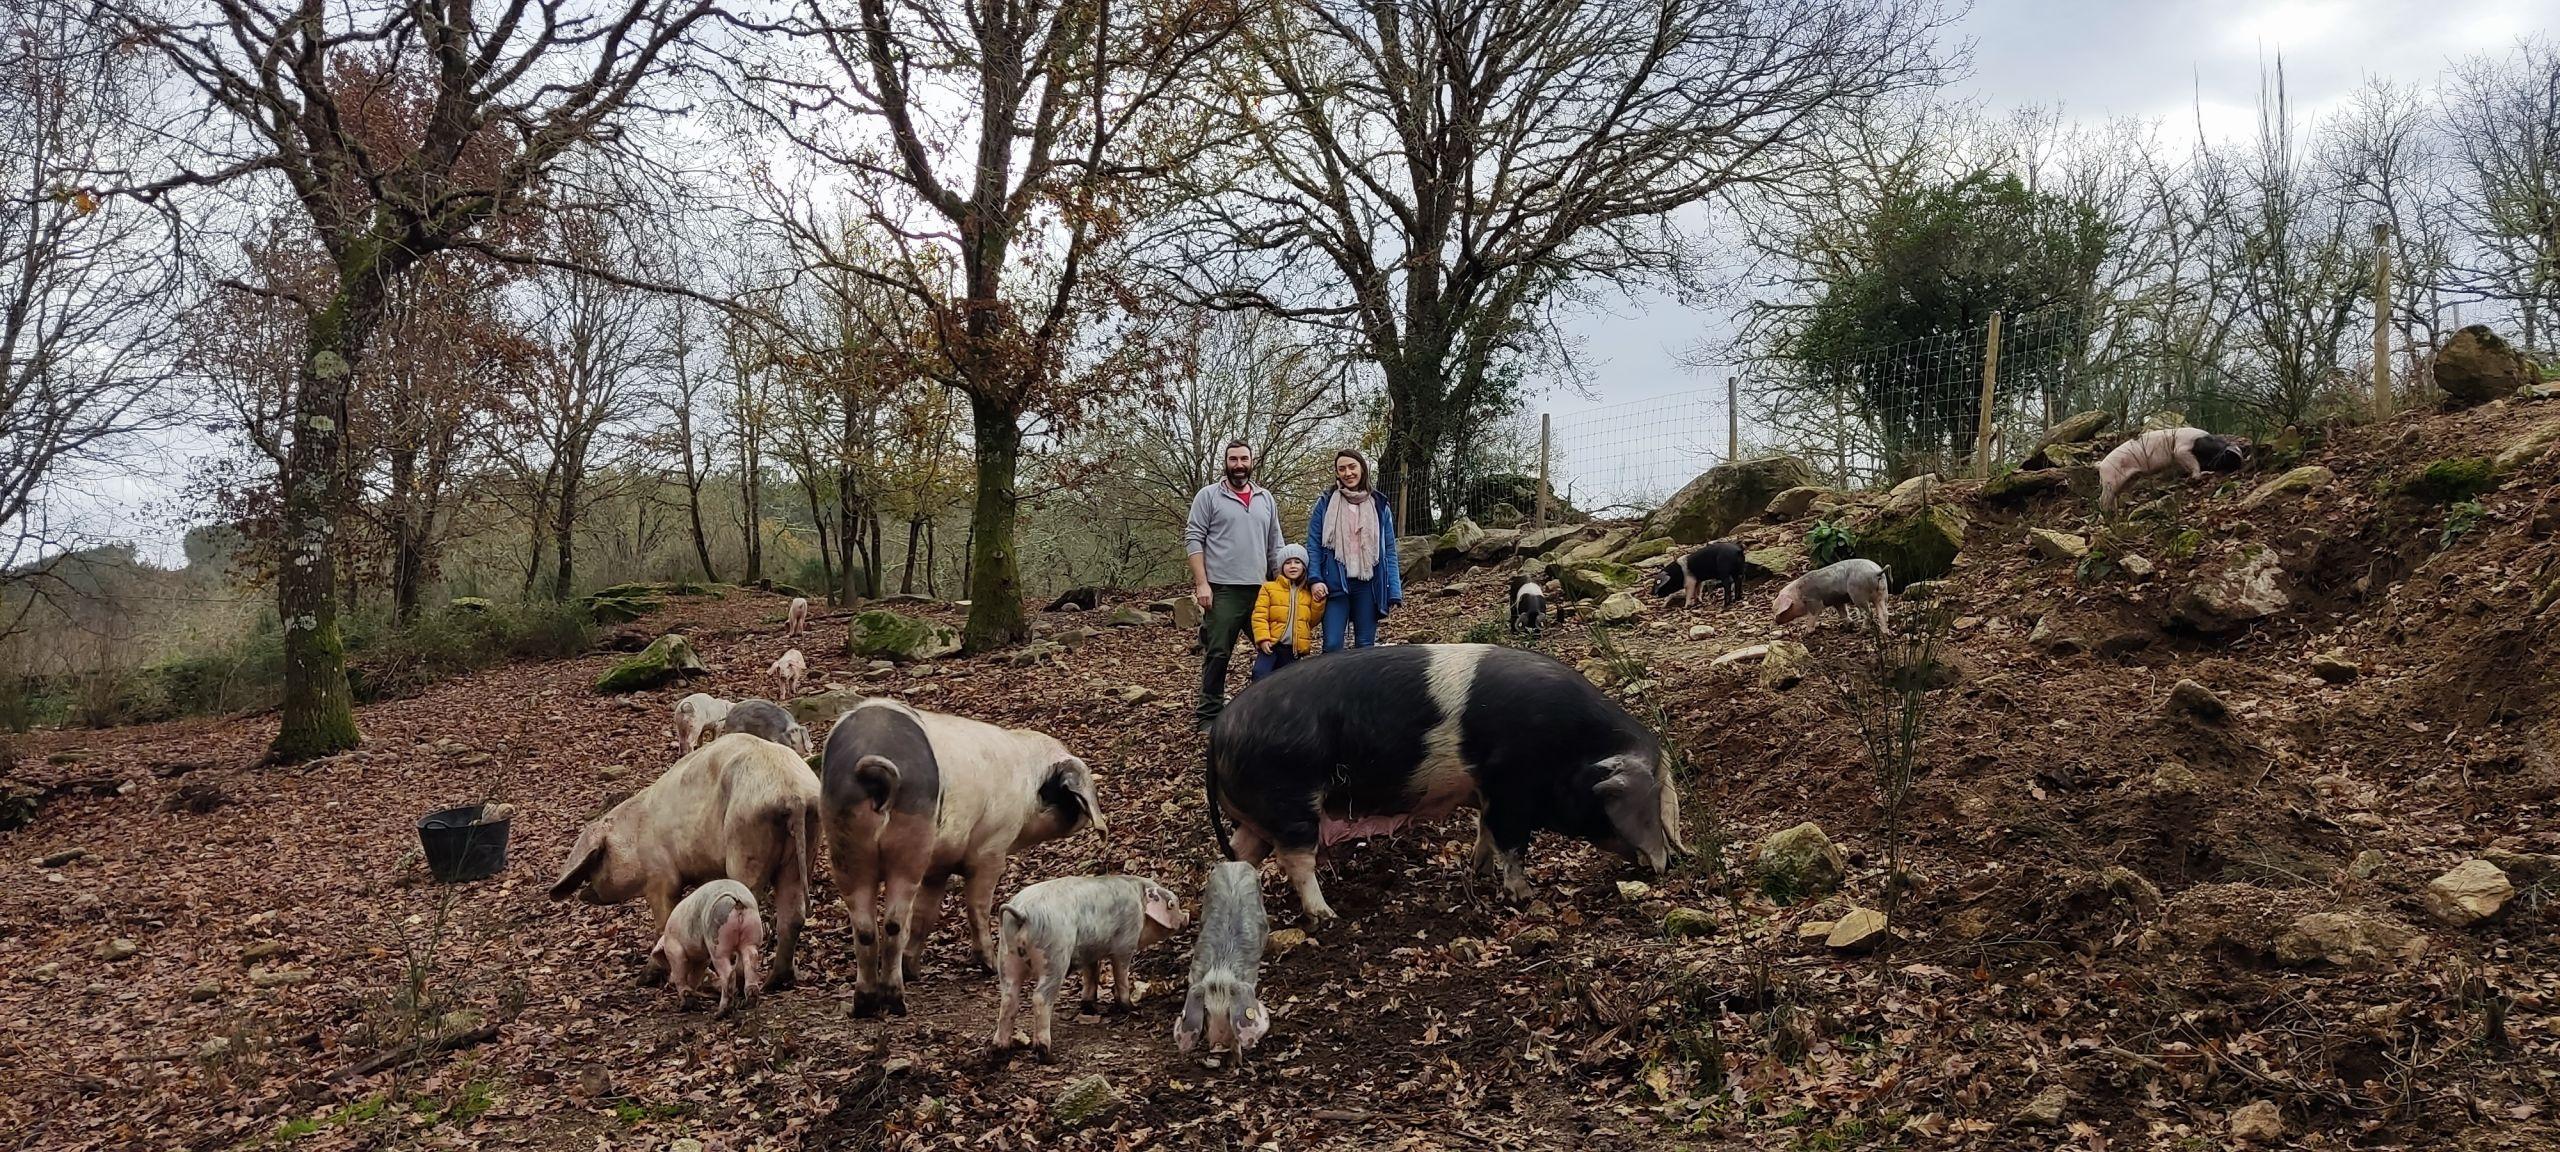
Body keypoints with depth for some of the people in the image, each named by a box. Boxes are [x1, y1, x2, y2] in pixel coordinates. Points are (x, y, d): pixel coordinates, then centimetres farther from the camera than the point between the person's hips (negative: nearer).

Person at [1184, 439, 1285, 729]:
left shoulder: (1266, 499, 14)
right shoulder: (1209, 496, 1)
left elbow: (1275, 546, 18)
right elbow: (1193, 540, -4)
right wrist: (1201, 583, -12)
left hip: (1261, 590, 4)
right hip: (1222, 590, -4)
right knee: (1218, 654, -2)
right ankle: (1210, 715, 6)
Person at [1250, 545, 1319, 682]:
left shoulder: (1309, 592, 12)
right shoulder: (1269, 588, 3)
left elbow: (1313, 621, 11)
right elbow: (1259, 616, -3)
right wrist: (1262, 638, -14)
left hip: (1294, 648, 3)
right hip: (1271, 645, -3)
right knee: (1261, 674, -21)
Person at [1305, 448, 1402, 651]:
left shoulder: (1379, 507, 9)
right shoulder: (1325, 503, 5)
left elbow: (1389, 551, 7)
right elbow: (1313, 545, 4)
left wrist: (1394, 592, -1)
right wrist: (1315, 579, -10)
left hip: (1368, 585, 1)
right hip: (1335, 584, -1)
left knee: (1366, 646, 4)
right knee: (1332, 645, -9)